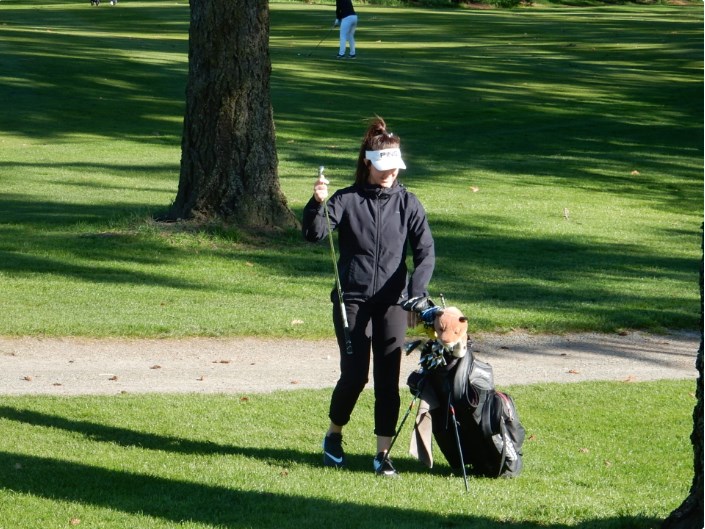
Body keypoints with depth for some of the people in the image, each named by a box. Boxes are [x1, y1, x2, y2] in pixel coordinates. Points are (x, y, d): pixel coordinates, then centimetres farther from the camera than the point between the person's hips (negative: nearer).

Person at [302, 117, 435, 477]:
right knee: (354, 375, -4)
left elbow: (425, 253, -1)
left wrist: (417, 292, -16)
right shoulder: (347, 200, 1)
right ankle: (334, 436, 21)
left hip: (393, 301, 2)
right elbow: (314, 234, -9)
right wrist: (317, 204, -28)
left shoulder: (407, 204, 5)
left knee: (388, 379, -1)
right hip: (352, 299, -2)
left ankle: (383, 453, 4)